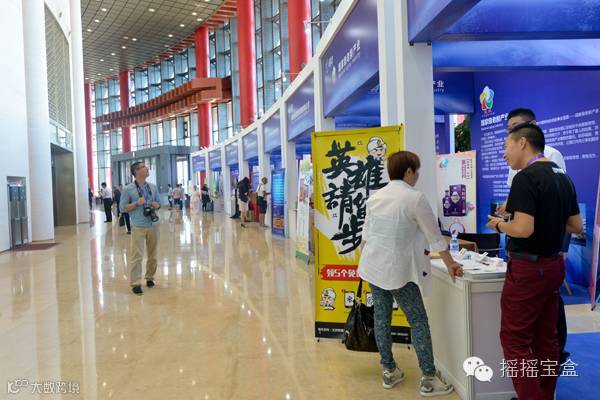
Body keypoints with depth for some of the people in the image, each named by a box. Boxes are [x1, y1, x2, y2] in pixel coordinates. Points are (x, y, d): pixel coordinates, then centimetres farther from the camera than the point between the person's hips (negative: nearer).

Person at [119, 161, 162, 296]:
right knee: (136, 255, -7)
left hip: (153, 225, 4)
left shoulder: (153, 187, 10)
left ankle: (150, 277, 26)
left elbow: (159, 203, 18)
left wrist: (156, 205, -5)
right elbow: (123, 207, -3)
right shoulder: (129, 189, -3)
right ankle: (135, 283, -1)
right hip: (138, 227, -4)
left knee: (152, 255, 11)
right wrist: (137, 203, -16)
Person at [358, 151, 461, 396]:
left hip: (373, 266, 7)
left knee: (381, 318, 13)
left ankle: (389, 371, 25)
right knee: (419, 323, 5)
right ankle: (429, 379, 13)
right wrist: (450, 264, 4)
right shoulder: (415, 198, -12)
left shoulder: (375, 197, 6)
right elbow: (435, 236, -6)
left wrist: (363, 261, 22)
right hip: (398, 270, -6)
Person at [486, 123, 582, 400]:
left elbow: (523, 229, -26)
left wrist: (499, 224, -8)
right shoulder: (563, 177, 9)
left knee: (515, 340, 1)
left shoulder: (526, 177, -18)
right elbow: (577, 226, 14)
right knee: (546, 338, 17)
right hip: (553, 264, 9)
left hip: (528, 268, -9)